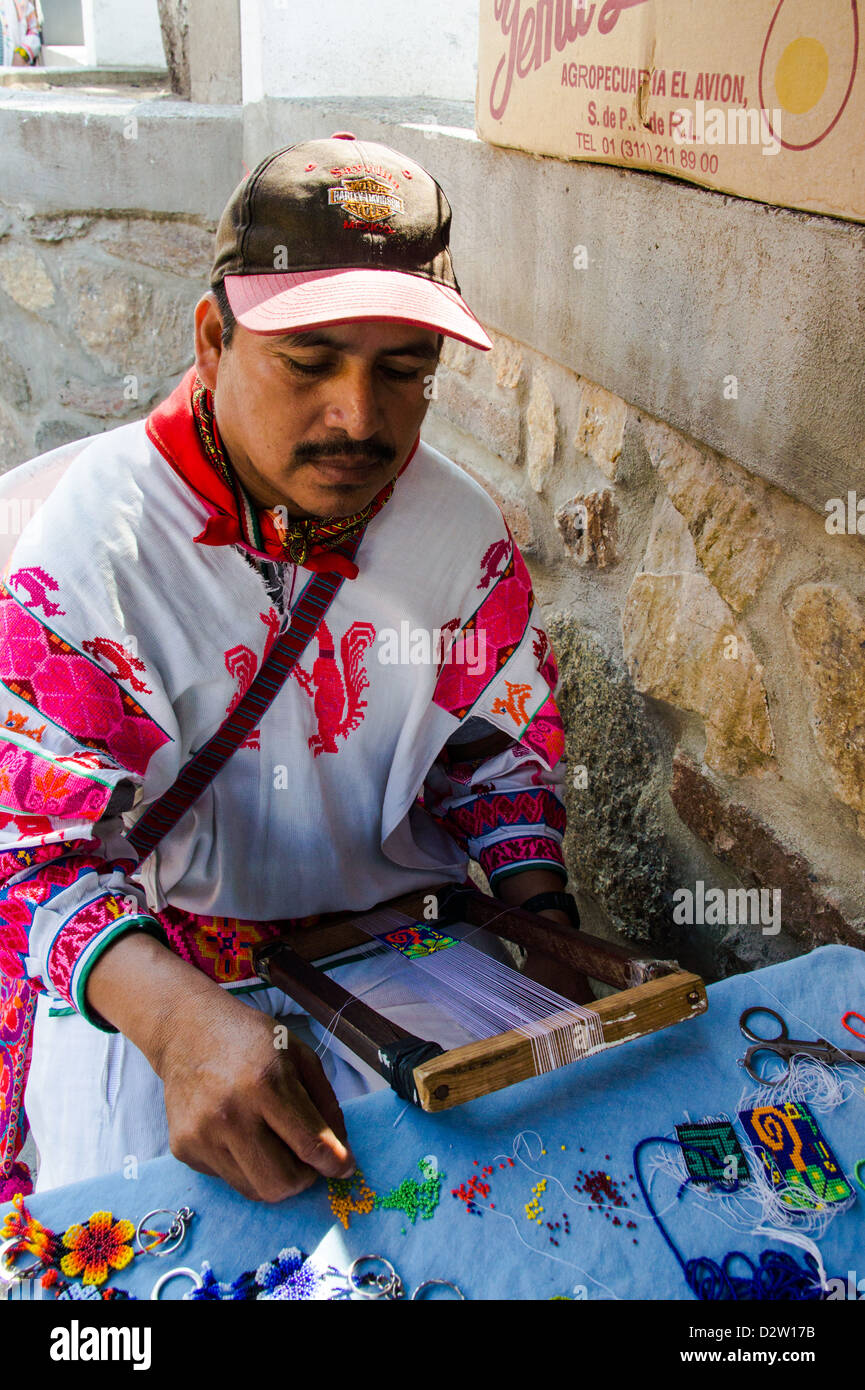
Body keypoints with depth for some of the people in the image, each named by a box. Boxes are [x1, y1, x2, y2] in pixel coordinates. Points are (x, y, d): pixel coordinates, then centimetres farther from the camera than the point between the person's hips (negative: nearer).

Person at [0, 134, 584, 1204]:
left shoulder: (464, 532, -5)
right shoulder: (87, 535, -18)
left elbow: (501, 751, 8)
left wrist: (544, 925, -10)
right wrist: (181, 1019, -37)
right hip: (146, 965, -2)